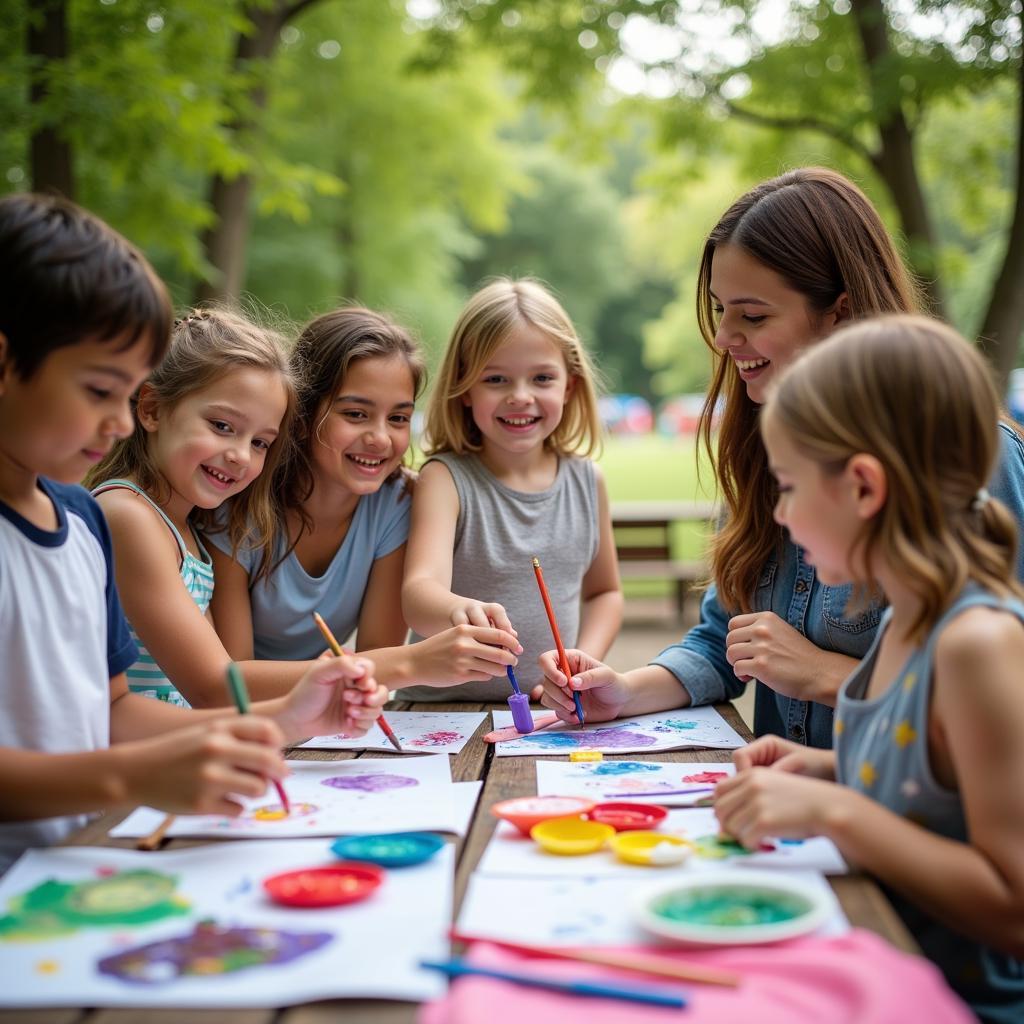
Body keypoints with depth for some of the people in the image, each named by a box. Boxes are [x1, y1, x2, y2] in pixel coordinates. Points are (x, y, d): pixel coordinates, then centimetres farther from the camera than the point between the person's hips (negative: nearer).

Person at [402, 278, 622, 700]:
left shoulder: (585, 480, 5)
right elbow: (418, 590, -24)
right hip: (446, 708, -5)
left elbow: (604, 591, 19)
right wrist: (460, 611, -47)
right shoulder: (446, 478, -8)